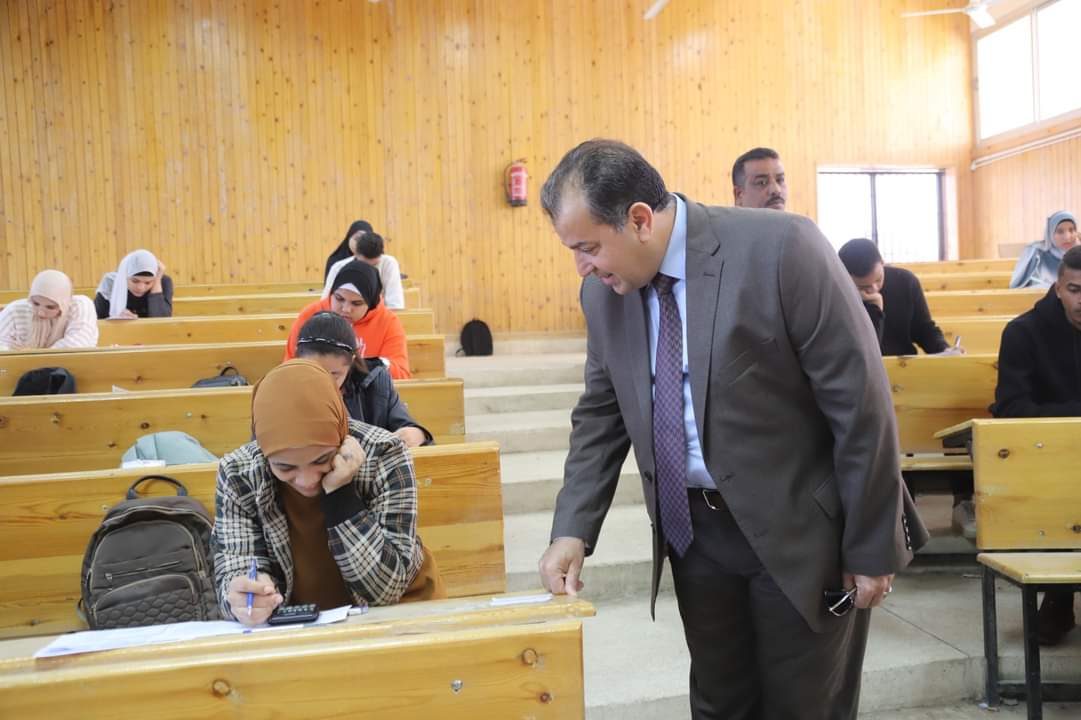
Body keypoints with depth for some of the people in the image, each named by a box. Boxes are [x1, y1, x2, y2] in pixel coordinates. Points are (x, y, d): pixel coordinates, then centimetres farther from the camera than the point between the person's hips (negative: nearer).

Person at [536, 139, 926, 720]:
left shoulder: (781, 248, -20)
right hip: (693, 530, 5)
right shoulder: (603, 290, -3)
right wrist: (573, 530, -3)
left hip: (799, 527, -4)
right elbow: (601, 415, 7)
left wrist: (873, 546, -11)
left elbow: (861, 403, -16)